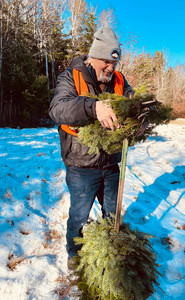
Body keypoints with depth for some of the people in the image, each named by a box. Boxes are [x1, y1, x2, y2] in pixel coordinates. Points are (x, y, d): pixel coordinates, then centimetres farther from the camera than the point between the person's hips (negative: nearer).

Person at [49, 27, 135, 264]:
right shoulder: (71, 77, -12)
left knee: (112, 213, 24)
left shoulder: (118, 80, 3)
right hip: (82, 167, -5)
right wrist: (94, 107, -47)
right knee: (79, 217, 13)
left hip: (111, 165, 5)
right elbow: (57, 109, -29)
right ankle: (75, 256, 43)